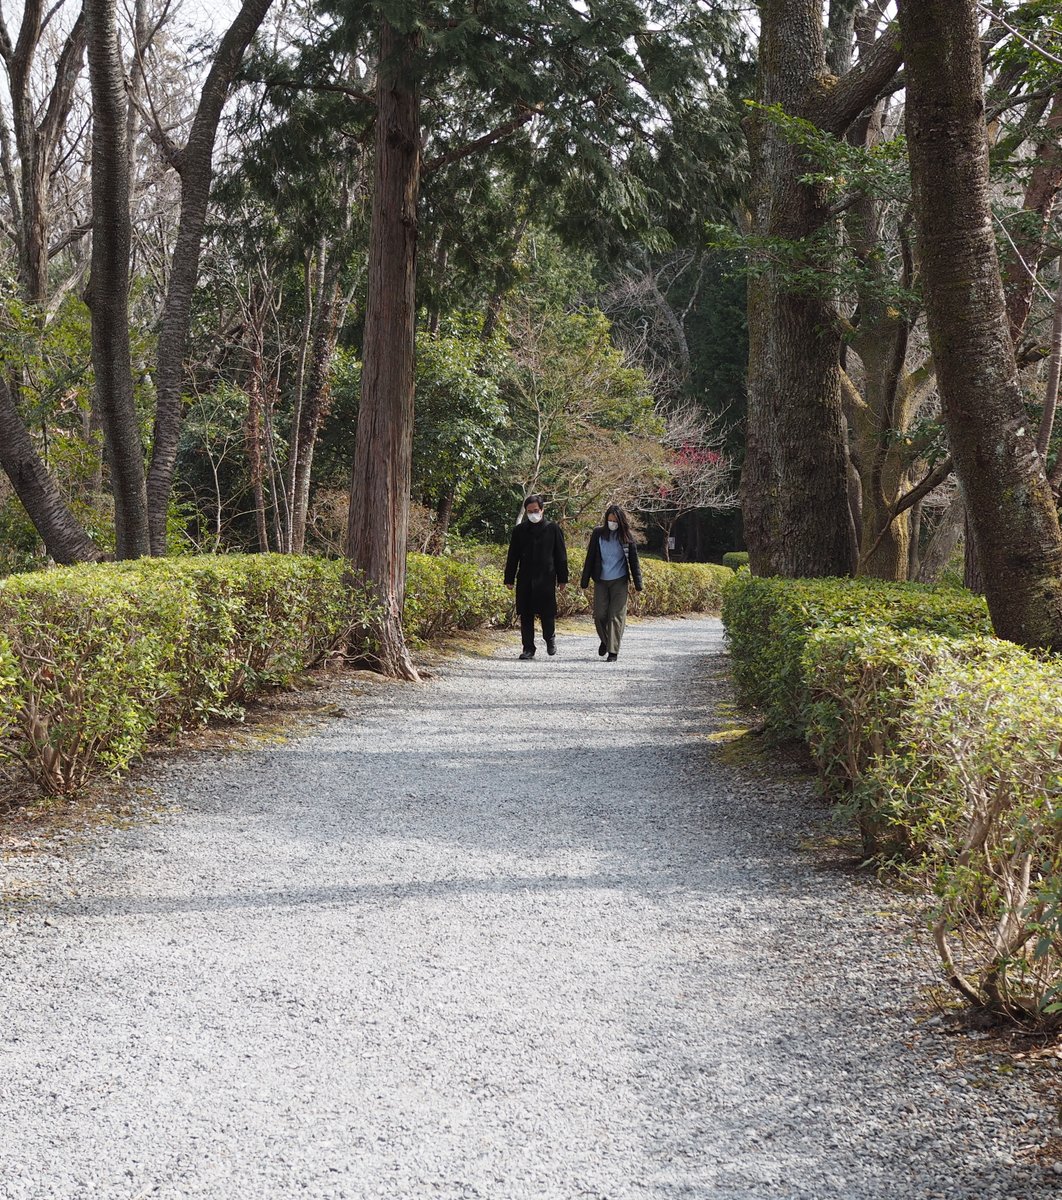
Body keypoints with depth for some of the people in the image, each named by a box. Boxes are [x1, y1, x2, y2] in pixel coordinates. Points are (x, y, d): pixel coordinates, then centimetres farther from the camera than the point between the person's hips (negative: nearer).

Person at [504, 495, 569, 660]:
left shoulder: (553, 529, 4)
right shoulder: (520, 530, 9)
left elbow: (561, 555, 6)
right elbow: (512, 557, 12)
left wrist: (562, 579, 4)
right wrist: (510, 579, 8)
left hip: (546, 578, -2)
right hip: (525, 580, 2)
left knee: (547, 613, -3)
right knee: (526, 615, 2)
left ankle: (550, 638, 25)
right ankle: (528, 648, 9)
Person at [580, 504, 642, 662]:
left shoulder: (626, 536, -1)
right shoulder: (598, 533, 1)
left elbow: (634, 561, 2)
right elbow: (590, 558, 4)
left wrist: (638, 583, -3)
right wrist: (584, 581, 2)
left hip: (619, 582, -1)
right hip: (601, 581, 2)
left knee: (616, 616, -5)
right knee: (599, 614, 1)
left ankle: (613, 651, -1)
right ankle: (605, 640, 29)